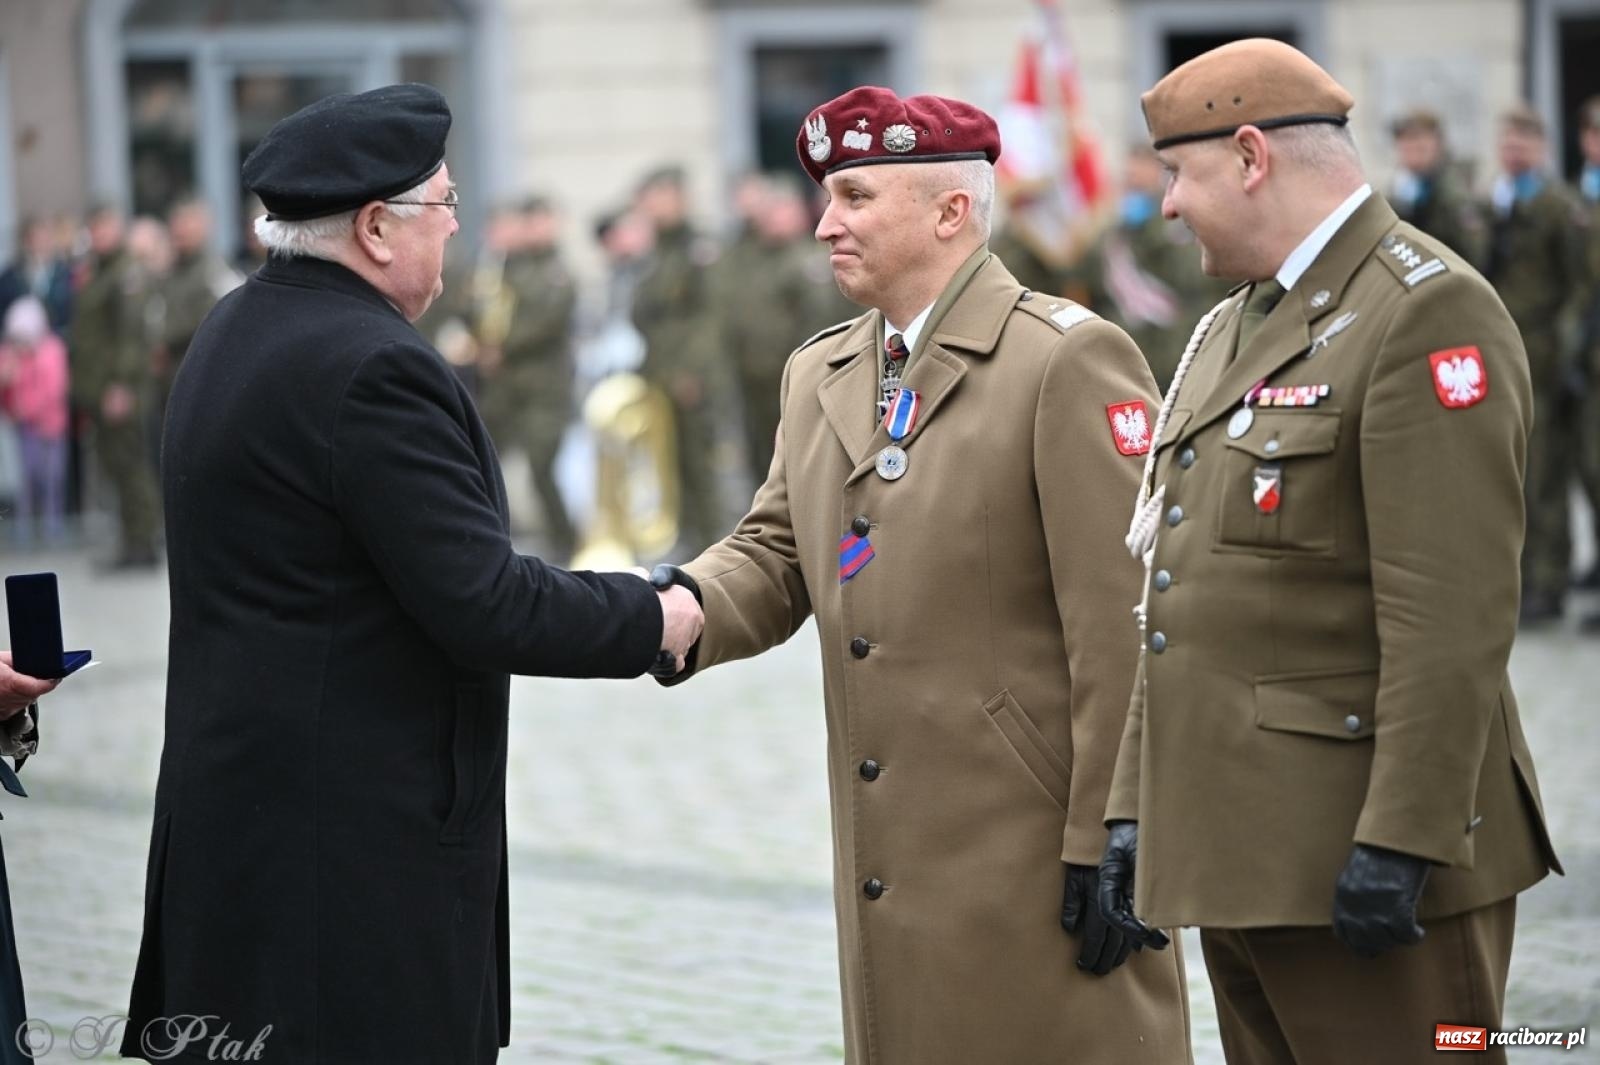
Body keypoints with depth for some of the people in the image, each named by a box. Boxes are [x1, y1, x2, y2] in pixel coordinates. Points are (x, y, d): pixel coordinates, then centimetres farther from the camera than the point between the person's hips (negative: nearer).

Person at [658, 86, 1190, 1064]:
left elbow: (1123, 632, -13)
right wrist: (686, 612, -11)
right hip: (895, 869, 7)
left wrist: (1110, 848, -15)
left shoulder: (1069, 360, -10)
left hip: (1034, 862, -7)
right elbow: (776, 554, 13)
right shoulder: (817, 377, 15)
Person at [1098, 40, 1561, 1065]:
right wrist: (1134, 810, 15)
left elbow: (1455, 614, -19)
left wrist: (1399, 841, -23)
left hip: (1365, 857, -9)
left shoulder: (1428, 312, -12)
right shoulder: (1233, 328, 18)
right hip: (1240, 853, 9)